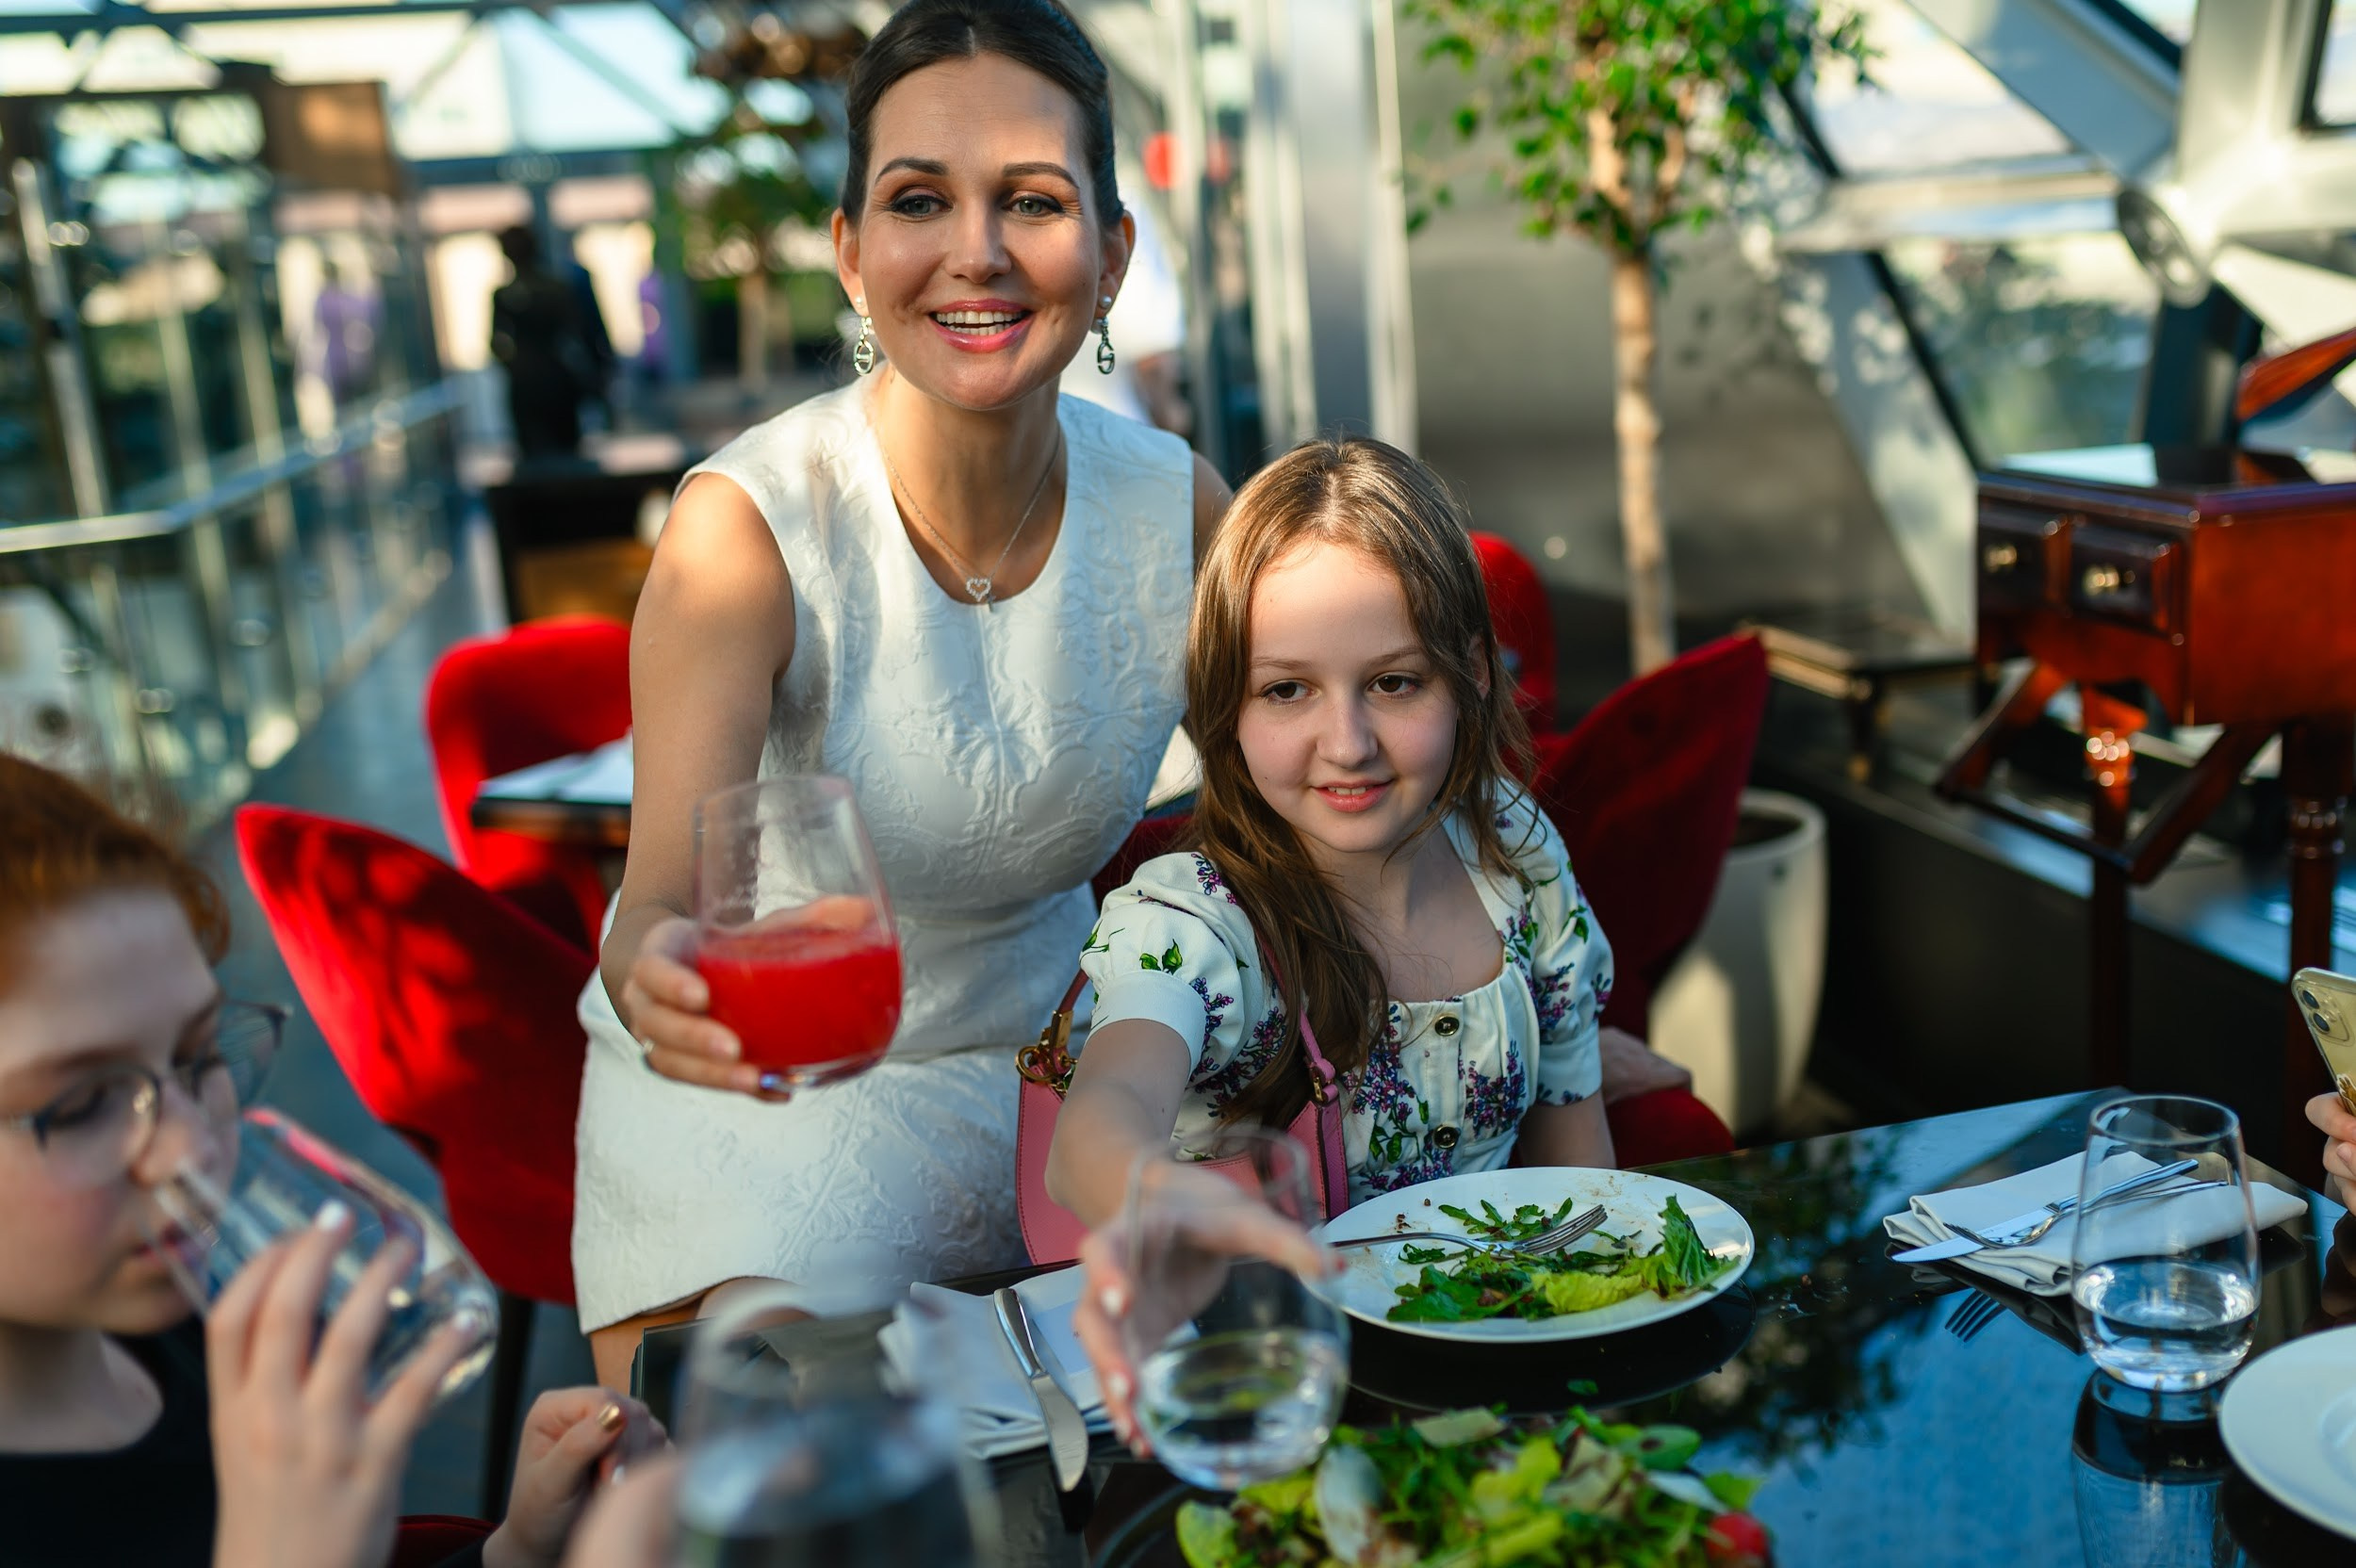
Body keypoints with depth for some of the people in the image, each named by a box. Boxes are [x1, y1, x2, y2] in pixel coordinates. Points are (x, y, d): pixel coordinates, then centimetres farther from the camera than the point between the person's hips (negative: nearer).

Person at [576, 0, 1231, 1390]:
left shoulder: (1173, 507, -11)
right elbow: (668, 886, -33)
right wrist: (656, 975, -57)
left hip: (1041, 1063, 4)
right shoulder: (747, 523, -23)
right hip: (755, 1093, -3)